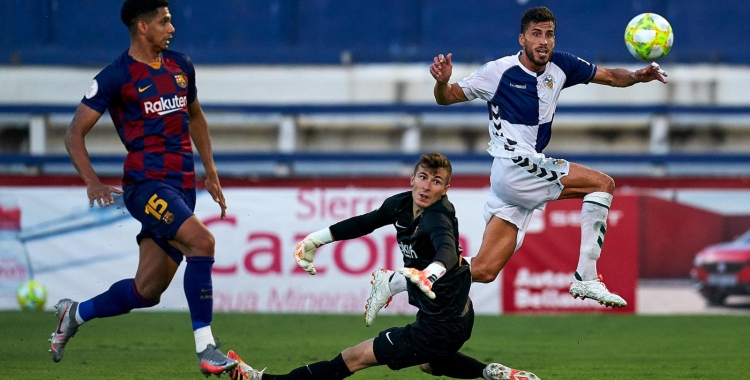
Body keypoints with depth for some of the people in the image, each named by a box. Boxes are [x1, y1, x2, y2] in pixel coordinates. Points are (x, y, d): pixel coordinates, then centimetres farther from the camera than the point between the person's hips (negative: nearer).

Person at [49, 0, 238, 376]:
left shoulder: (181, 66, 14)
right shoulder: (116, 77, -6)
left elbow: (195, 117, 30)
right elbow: (75, 132, -3)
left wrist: (211, 173, 25)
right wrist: (93, 182, -16)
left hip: (182, 187, 7)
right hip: (146, 183, -7)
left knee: (147, 291, 6)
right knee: (201, 240, -29)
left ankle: (74, 314, 31)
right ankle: (205, 348, -24)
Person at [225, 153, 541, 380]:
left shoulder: (438, 218, -28)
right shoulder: (401, 205, -3)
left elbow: (447, 250, -50)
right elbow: (364, 223, 16)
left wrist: (430, 274, -72)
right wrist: (317, 238, 15)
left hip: (440, 327, -10)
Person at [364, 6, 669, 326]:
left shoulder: (560, 66, 8)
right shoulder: (500, 71, -8)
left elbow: (609, 76, 17)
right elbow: (447, 98, 0)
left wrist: (637, 76, -3)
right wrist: (442, 82, -22)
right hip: (514, 165, -7)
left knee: (484, 270, 1)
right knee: (602, 184, -11)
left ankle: (392, 282, 6)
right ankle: (585, 278, -12)